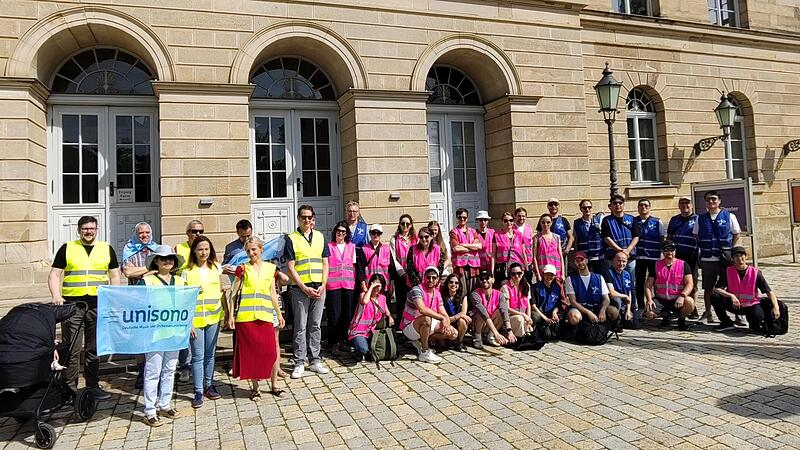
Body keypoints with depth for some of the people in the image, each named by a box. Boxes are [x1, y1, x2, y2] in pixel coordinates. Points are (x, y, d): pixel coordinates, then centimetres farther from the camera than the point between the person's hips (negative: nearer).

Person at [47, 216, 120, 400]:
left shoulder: (107, 249, 10)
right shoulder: (67, 248, 7)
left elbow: (114, 276, 13)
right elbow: (54, 275, 6)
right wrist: (56, 296, -10)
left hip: (98, 305, 2)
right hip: (72, 304, -1)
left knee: (95, 349, 9)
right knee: (71, 350, -1)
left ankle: (93, 386, 18)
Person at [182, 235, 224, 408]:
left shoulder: (216, 268, 6)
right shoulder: (187, 271, -4)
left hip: (214, 317, 3)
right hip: (195, 319, -3)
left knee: (210, 354, 12)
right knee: (198, 356, 1)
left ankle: (209, 386, 25)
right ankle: (198, 392, 8)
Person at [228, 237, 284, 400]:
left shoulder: (270, 268, 9)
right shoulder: (242, 268, 3)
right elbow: (233, 293, 5)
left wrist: (279, 314, 13)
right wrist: (231, 315, -1)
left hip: (265, 315, 1)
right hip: (245, 316, -1)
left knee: (271, 350, 0)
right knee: (250, 351, 4)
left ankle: (274, 385, 16)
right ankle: (255, 388, 18)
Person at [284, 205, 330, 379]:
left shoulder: (320, 237, 11)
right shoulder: (292, 239, -1)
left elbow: (325, 263, 11)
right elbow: (290, 268, -5)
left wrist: (323, 285, -3)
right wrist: (305, 288, -11)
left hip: (319, 288, 3)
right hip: (300, 288, -3)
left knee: (315, 325, 9)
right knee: (301, 327, 1)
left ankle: (314, 360, 18)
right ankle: (299, 363, 9)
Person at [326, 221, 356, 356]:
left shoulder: (352, 246, 13)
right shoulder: (329, 246, 3)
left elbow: (354, 265, 14)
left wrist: (355, 281, 8)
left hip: (348, 284, 3)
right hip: (333, 285, -3)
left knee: (347, 314, 6)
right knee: (334, 315, -5)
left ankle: (343, 341, 20)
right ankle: (333, 343, 5)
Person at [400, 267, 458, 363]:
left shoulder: (437, 294, 5)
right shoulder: (417, 290, -20)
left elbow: (444, 314, 3)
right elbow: (422, 309, -36)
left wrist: (447, 324, -20)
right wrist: (442, 318, -29)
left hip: (426, 326, 8)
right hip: (409, 328, -8)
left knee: (454, 333, -1)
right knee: (426, 319, -39)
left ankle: (420, 341, 6)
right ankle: (424, 352, -22)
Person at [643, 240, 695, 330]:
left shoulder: (683, 265, 2)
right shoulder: (656, 265, 5)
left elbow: (689, 284, -7)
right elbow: (648, 285, 4)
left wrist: (682, 296, -26)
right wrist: (649, 299, -14)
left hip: (677, 300, -1)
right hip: (660, 300, 1)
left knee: (689, 302, -34)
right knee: (649, 313, -26)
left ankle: (681, 319, 1)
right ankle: (665, 315, 11)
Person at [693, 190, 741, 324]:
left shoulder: (729, 216, 1)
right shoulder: (700, 218, 8)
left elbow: (736, 234, 5)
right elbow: (696, 236, 13)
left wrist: (728, 250, -3)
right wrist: (703, 250, 4)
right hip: (707, 259, 2)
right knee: (708, 288, 8)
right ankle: (708, 313, 18)